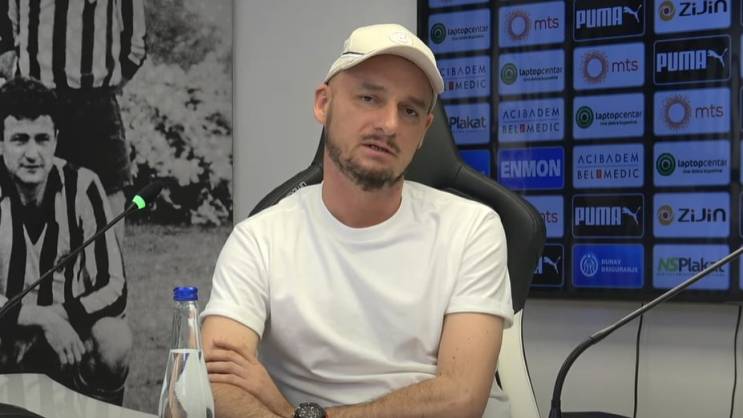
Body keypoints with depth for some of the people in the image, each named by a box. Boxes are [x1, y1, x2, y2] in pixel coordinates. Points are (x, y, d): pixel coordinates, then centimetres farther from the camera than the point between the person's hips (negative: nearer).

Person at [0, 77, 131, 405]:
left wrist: (59, 316, -27)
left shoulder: (82, 186, -9)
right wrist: (42, 319, -29)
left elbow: (114, 288, -13)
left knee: (115, 341, -29)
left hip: (74, 328, 2)